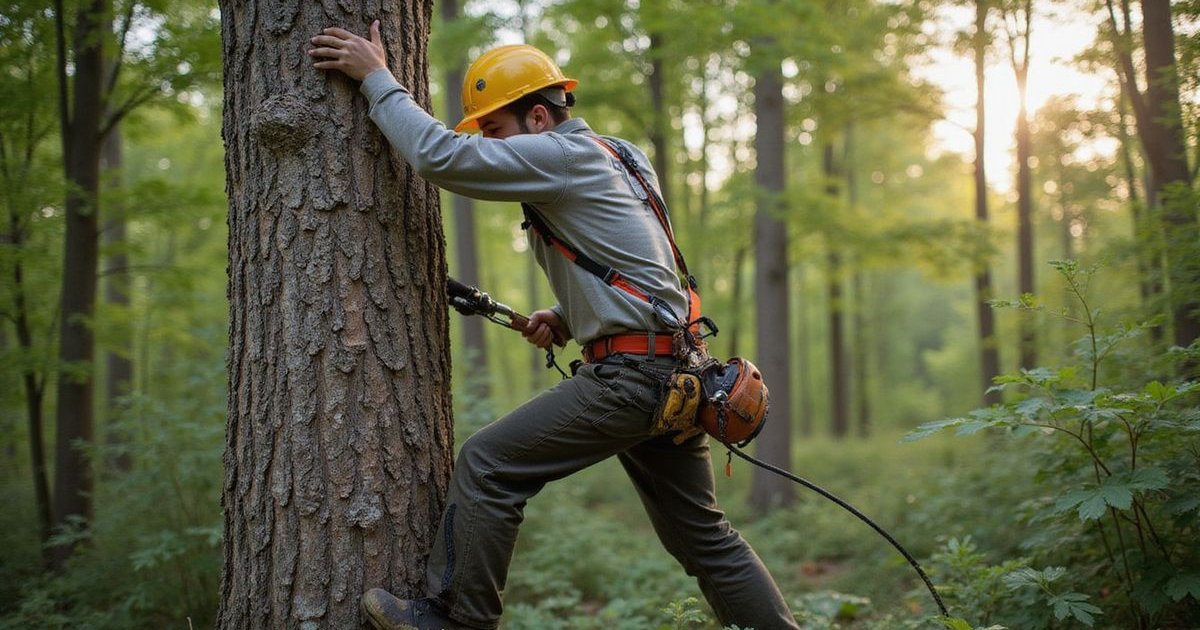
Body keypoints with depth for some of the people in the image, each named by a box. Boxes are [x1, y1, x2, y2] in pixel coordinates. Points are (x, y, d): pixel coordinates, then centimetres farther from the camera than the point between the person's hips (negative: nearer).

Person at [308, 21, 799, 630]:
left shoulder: (561, 154, -9)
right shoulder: (604, 160, 21)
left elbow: (440, 155, -18)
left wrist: (377, 77, -7)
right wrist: (565, 318, 12)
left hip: (630, 375, -10)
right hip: (670, 374, 10)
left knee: (487, 463, -5)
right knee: (704, 536, 15)